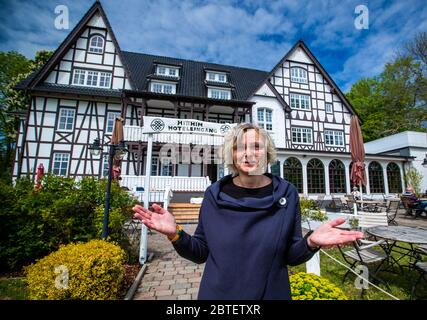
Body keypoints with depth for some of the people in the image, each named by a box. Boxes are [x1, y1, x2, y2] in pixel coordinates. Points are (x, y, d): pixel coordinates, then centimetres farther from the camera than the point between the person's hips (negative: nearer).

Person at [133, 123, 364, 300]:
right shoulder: (214, 194, -10)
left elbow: (290, 256, -4)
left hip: (271, 294, 0)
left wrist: (311, 242, -24)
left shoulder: (287, 194, -10)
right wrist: (175, 234, -22)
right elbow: (201, 252, -5)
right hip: (217, 294, 1)